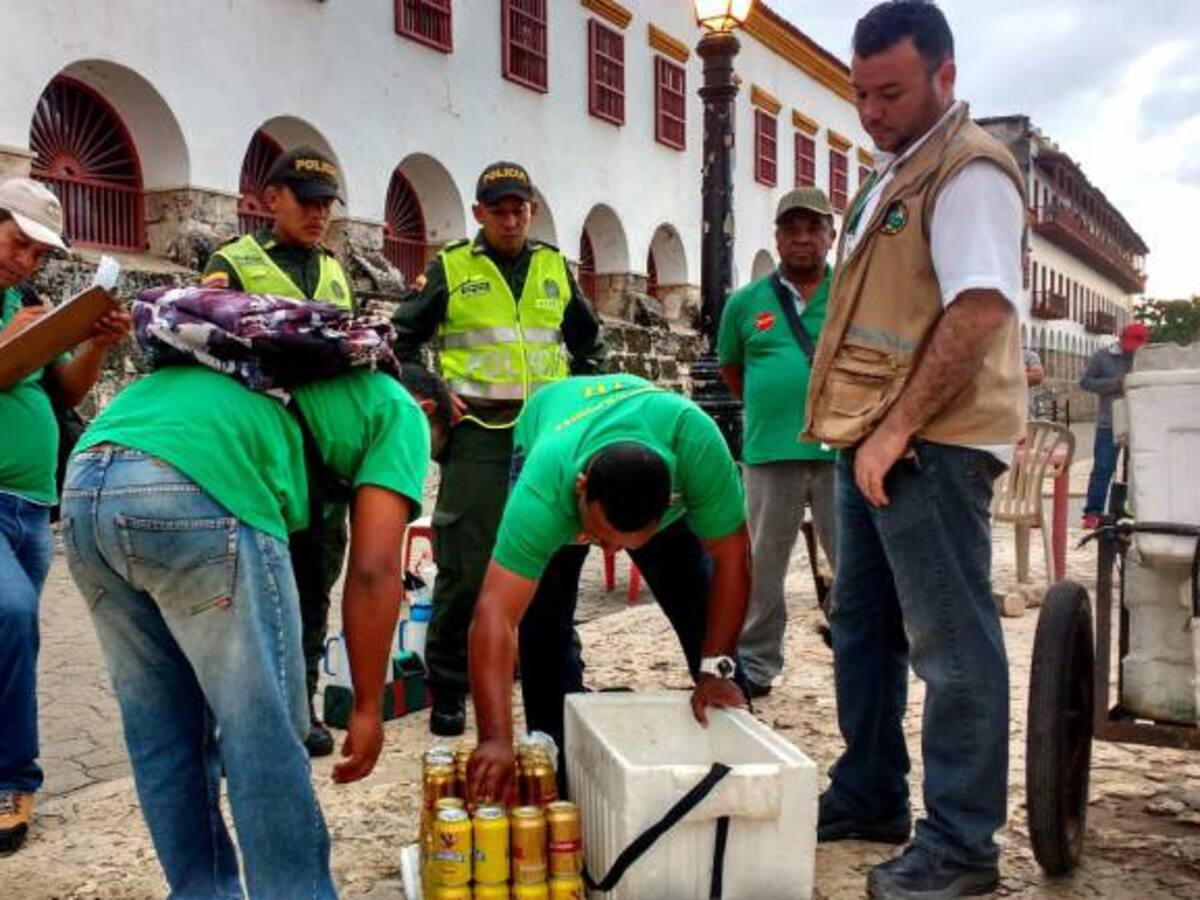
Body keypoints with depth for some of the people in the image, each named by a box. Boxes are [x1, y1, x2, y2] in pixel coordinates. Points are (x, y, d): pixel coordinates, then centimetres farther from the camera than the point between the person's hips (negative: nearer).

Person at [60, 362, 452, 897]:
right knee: (266, 740, 6)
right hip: (193, 497, -8)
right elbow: (373, 573, 6)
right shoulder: (397, 410, 17)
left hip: (83, 486, 8)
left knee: (163, 736, 19)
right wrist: (367, 709, 13)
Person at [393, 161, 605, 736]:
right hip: (478, 435, -3)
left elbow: (589, 342, 25)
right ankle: (447, 692, 9)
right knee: (464, 569, -4)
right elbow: (401, 341, 8)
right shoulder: (450, 268, 4)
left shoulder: (555, 269, 14)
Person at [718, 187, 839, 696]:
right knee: (761, 566, 9)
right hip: (769, 453, 2)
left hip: (842, 450, -1)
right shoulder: (746, 302, 8)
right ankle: (755, 665, 22)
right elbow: (730, 367, 21)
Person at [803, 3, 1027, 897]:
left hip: (931, 443, -10)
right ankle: (869, 796, 29)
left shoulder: (969, 170, -10)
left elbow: (980, 310, -21)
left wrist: (898, 429, -22)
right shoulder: (893, 172, 18)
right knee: (863, 623, 15)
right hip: (875, 437, 10)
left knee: (950, 640, -3)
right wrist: (870, 428, 15)